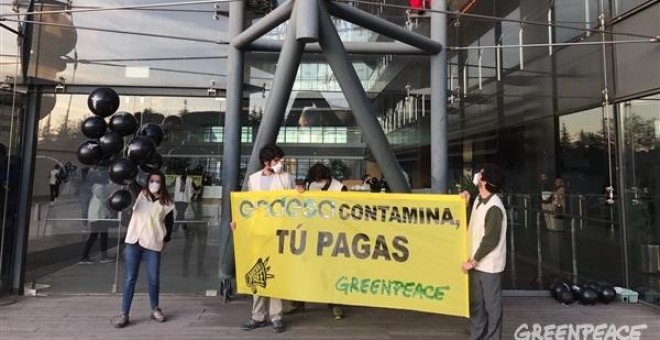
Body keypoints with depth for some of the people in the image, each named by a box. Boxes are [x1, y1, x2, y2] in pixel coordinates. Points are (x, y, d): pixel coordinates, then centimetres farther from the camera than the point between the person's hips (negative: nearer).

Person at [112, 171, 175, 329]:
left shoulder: (166, 203, 0)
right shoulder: (140, 195, 3)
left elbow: (169, 223, 9)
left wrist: (165, 240, 7)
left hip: (153, 244, -1)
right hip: (133, 242, 1)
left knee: (154, 279, 8)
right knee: (130, 278, 5)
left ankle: (155, 309, 27)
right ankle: (124, 314, 13)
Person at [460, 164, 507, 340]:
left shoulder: (494, 208, -22)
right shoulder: (479, 200, 5)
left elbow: (491, 240, -21)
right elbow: (471, 225, 18)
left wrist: (473, 261, -15)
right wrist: (466, 203, 6)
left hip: (489, 265, -9)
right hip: (477, 263, 9)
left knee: (492, 305, 7)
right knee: (476, 303, 18)